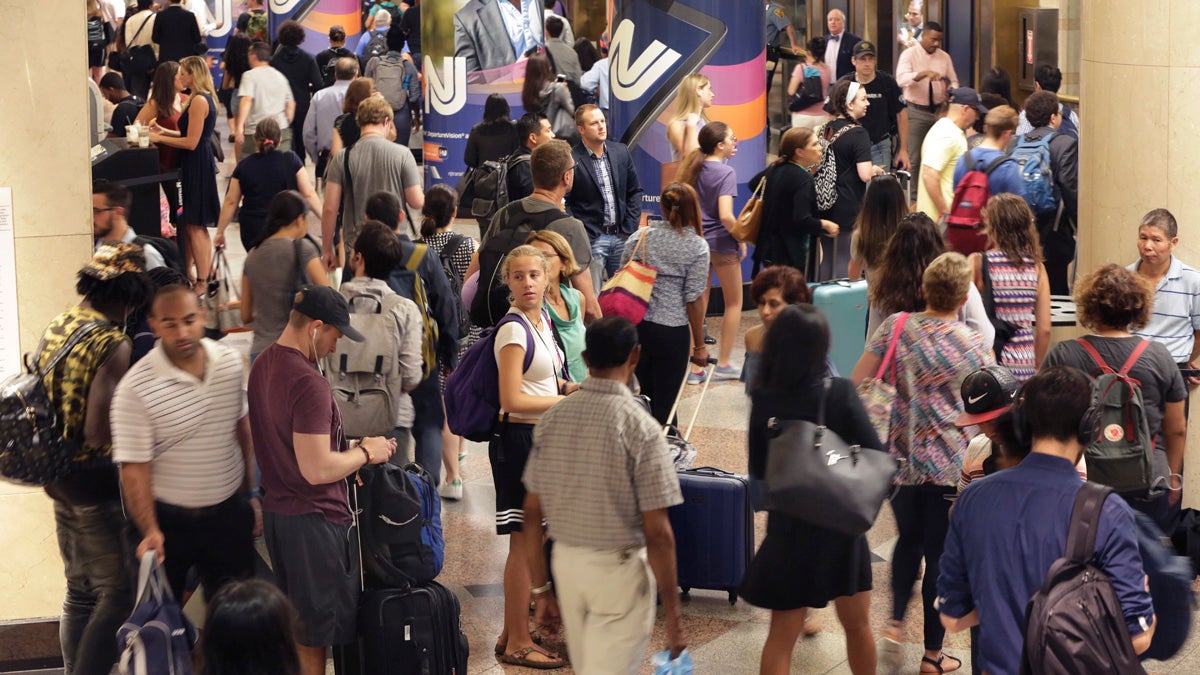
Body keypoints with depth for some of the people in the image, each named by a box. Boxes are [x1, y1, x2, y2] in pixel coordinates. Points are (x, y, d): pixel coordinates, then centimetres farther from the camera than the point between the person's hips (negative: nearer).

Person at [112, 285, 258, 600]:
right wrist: (150, 531, -29)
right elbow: (134, 467, -19)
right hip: (169, 521, -4)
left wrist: (251, 494, 15)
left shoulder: (231, 362, -2)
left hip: (230, 513, 4)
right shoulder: (135, 388, -19)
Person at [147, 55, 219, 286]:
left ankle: (203, 282, -3)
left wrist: (159, 138, -13)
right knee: (188, 224, 14)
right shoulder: (200, 99, 14)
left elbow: (191, 142, -20)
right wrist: (164, 131, 11)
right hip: (193, 165, 10)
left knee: (195, 226, -6)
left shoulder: (199, 101, -18)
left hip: (198, 165, -10)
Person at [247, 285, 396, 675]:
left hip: (276, 509, 9)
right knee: (316, 631, 3)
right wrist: (365, 453, -11)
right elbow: (317, 470, -27)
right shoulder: (308, 383, -23)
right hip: (314, 520, -9)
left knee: (295, 623, 20)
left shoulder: (262, 366, 8)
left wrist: (350, 451, 13)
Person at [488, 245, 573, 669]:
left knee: (534, 541, 15)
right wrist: (567, 400, -15)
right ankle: (517, 644, 5)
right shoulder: (514, 330, -17)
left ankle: (513, 633, 25)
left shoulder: (542, 319, 10)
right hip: (520, 439, -9)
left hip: (544, 438, 9)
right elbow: (512, 400, -22)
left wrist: (570, 387, 7)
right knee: (524, 542, -3)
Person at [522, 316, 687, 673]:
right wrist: (672, 610, -8)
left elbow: (532, 514, 4)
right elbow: (657, 533, -15)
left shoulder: (552, 419, -1)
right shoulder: (640, 428, -15)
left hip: (566, 563, 5)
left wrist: (541, 588, 13)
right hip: (619, 568, -5)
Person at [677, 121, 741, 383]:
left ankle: (696, 368, 6)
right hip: (721, 244, -6)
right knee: (734, 303, 12)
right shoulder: (725, 172, -16)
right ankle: (723, 364, 12)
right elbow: (725, 215, -23)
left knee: (698, 305, 8)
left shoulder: (695, 168, 4)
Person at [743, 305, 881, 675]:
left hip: (789, 525, 1)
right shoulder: (839, 393, -16)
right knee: (857, 624, 19)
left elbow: (758, 469, -2)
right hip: (842, 522, 0)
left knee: (782, 633, 9)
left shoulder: (763, 399, -12)